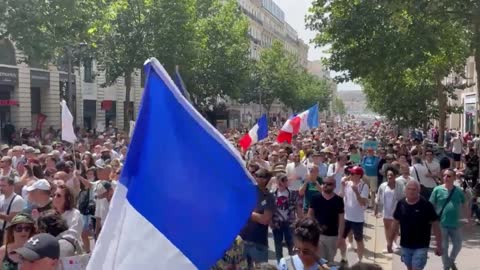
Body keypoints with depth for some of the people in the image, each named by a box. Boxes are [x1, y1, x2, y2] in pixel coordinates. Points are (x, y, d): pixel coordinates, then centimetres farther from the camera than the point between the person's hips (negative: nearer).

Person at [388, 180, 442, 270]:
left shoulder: (426, 205, -13)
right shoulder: (401, 204, -2)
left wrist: (439, 245, -7)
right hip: (405, 245, 4)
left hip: (421, 246, -4)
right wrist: (390, 241, 9)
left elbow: (435, 225, -8)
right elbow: (395, 224, 7)